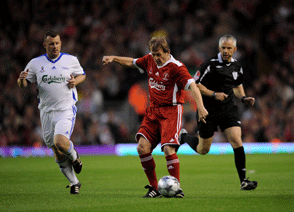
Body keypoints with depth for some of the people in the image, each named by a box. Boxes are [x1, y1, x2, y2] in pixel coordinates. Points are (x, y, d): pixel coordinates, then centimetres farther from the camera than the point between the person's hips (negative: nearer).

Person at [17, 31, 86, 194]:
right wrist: (22, 79, -15)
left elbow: (82, 75, 19)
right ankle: (74, 183, 20)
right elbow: (24, 84, 10)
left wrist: (75, 81, -4)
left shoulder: (71, 60, 3)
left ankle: (74, 156, 7)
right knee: (58, 154, 5)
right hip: (46, 112, 3)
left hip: (66, 109, -2)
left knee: (60, 142, -26)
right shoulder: (35, 63, 4)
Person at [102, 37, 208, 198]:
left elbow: (192, 86, -25)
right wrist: (114, 58, 15)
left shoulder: (176, 67, -14)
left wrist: (200, 107, -39)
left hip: (171, 111, -6)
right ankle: (154, 188, 3)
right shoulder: (149, 60, 6)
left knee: (169, 149, -18)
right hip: (153, 110, 6)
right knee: (142, 148, -8)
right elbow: (132, 62, 27)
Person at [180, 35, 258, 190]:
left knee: (237, 141, -16)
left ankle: (243, 180, -13)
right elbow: (194, 84, -10)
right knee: (202, 150, 7)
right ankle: (183, 136, 39)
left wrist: (244, 98, 4)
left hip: (228, 109, 4)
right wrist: (214, 94, -20)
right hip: (209, 111, -4)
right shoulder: (210, 65, -12)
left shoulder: (237, 67, 6)